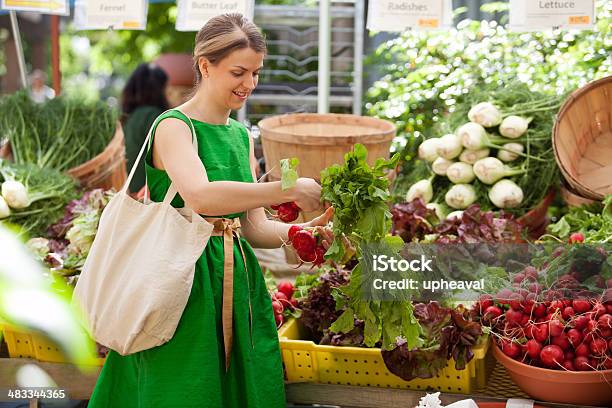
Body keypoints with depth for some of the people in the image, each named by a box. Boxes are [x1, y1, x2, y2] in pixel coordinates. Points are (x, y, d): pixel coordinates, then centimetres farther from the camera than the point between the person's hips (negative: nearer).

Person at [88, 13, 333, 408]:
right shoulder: (173, 127, -10)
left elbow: (254, 227, 11)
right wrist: (291, 189, -26)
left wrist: (305, 230, -7)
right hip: (185, 282, -7)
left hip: (238, 283, 7)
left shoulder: (242, 136, 13)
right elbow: (199, 196, -30)